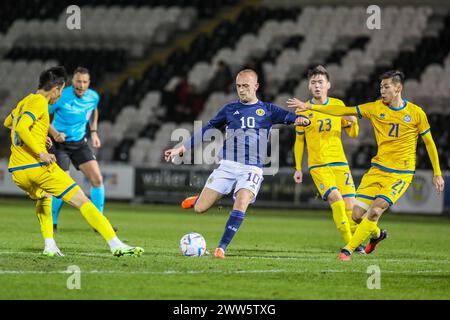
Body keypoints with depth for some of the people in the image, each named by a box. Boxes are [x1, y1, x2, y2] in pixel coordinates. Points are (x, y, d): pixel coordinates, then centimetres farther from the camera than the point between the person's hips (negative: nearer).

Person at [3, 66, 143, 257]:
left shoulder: (24, 102, 20)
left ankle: (49, 245, 21)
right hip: (38, 167, -9)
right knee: (82, 201, -7)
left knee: (43, 198, 37)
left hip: (17, 171, 9)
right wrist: (41, 153, -22)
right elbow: (21, 128, -23)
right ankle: (115, 245, -17)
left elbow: (7, 123, 41)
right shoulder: (39, 102, -7)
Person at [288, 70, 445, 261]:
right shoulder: (376, 108, 2)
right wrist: (309, 107, -3)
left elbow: (429, 143, 5)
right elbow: (344, 111, 2)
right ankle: (376, 234, 30)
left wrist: (437, 174, 6)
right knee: (357, 214, -3)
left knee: (375, 211, -22)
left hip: (401, 174, -4)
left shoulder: (416, 113, -4)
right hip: (377, 169, 4)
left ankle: (348, 249, -10)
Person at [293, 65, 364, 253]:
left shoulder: (338, 105, 8)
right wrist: (298, 168, 9)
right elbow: (299, 141, 12)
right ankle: (349, 242, -17)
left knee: (350, 205, -6)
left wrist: (353, 122, -8)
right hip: (318, 165, -2)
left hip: (340, 163, 2)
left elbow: (353, 134, 14)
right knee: (336, 199, -23)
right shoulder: (304, 110, 3)